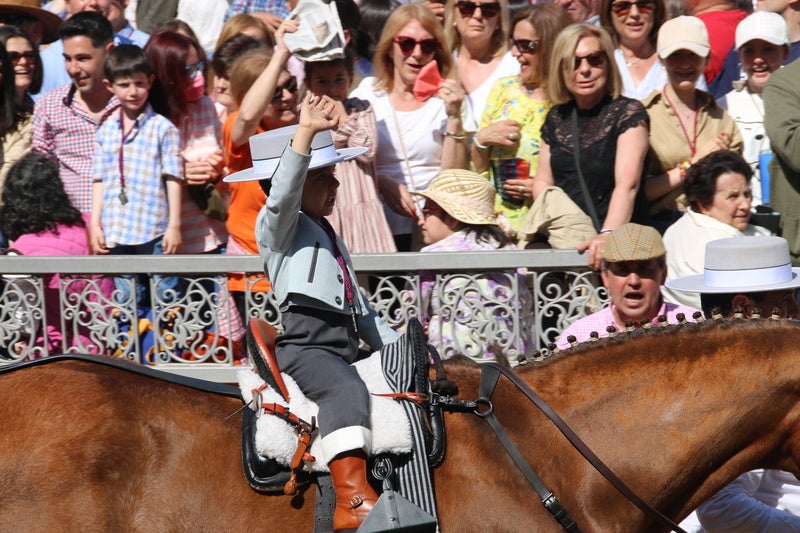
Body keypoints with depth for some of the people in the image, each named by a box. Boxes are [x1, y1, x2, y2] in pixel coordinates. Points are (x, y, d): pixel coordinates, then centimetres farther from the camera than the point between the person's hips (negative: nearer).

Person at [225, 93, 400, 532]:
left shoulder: (331, 239, 29)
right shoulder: (279, 225, 4)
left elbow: (361, 310, 32)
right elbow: (283, 193, -21)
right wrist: (305, 133, -33)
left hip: (344, 348, 9)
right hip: (305, 345, -9)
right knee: (347, 388, -35)